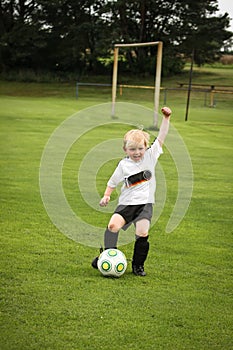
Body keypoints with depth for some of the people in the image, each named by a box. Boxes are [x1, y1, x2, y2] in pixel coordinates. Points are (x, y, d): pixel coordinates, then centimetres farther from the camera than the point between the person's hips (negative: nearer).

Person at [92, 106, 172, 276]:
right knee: (113, 225, -21)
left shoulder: (150, 156, 4)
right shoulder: (123, 165, 4)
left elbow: (161, 138, 1)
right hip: (126, 203, 1)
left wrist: (166, 118, -6)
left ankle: (138, 265, 5)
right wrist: (106, 196, 4)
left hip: (145, 203, 0)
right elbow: (113, 182, 17)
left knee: (142, 233, -15)